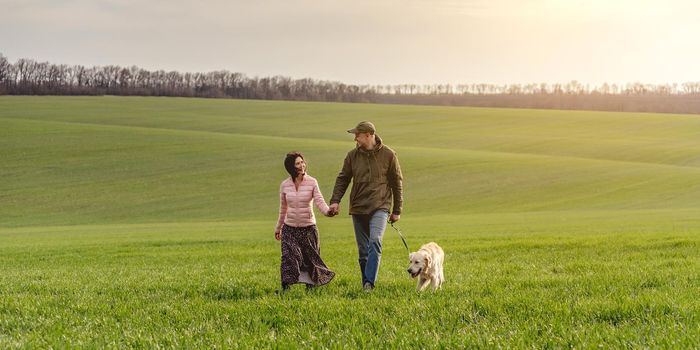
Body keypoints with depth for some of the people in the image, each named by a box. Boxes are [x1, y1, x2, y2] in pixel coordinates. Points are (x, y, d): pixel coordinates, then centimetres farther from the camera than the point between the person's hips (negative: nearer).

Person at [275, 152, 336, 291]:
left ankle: (310, 286, 23)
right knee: (289, 257, -13)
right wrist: (278, 227, 20)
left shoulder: (311, 182, -5)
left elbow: (319, 201, -15)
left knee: (310, 259, 6)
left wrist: (327, 211, -36)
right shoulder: (285, 185, 1)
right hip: (289, 228, 1)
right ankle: (285, 287, -13)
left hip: (308, 227, -1)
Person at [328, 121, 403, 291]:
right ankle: (365, 285, 14)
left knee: (375, 241, -23)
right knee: (363, 250, 6)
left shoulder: (388, 155, -1)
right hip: (358, 208, 4)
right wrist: (335, 200, -6)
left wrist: (397, 210, 6)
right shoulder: (352, 155, 6)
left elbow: (397, 182, 5)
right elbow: (342, 179, 10)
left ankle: (369, 283, -25)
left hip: (380, 208, -3)